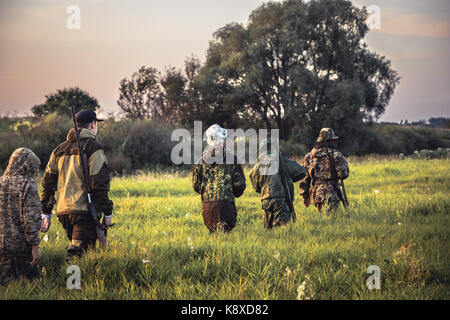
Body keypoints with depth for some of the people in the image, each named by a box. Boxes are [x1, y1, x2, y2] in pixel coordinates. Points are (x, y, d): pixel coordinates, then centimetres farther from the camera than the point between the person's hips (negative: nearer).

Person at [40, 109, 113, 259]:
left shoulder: (59, 149, 16)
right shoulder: (93, 148, -6)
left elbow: (48, 183, 16)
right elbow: (99, 184, -12)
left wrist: (46, 213, 20)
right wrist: (108, 213, -6)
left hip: (63, 211, 7)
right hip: (85, 211, -7)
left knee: (74, 246, 20)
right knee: (77, 254, -10)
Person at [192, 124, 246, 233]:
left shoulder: (202, 160, 7)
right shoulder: (231, 159, -2)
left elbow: (195, 184, 10)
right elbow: (239, 183, -1)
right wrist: (235, 194, 19)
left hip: (207, 203, 3)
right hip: (226, 203, -3)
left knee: (212, 232, 14)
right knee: (224, 231, -5)